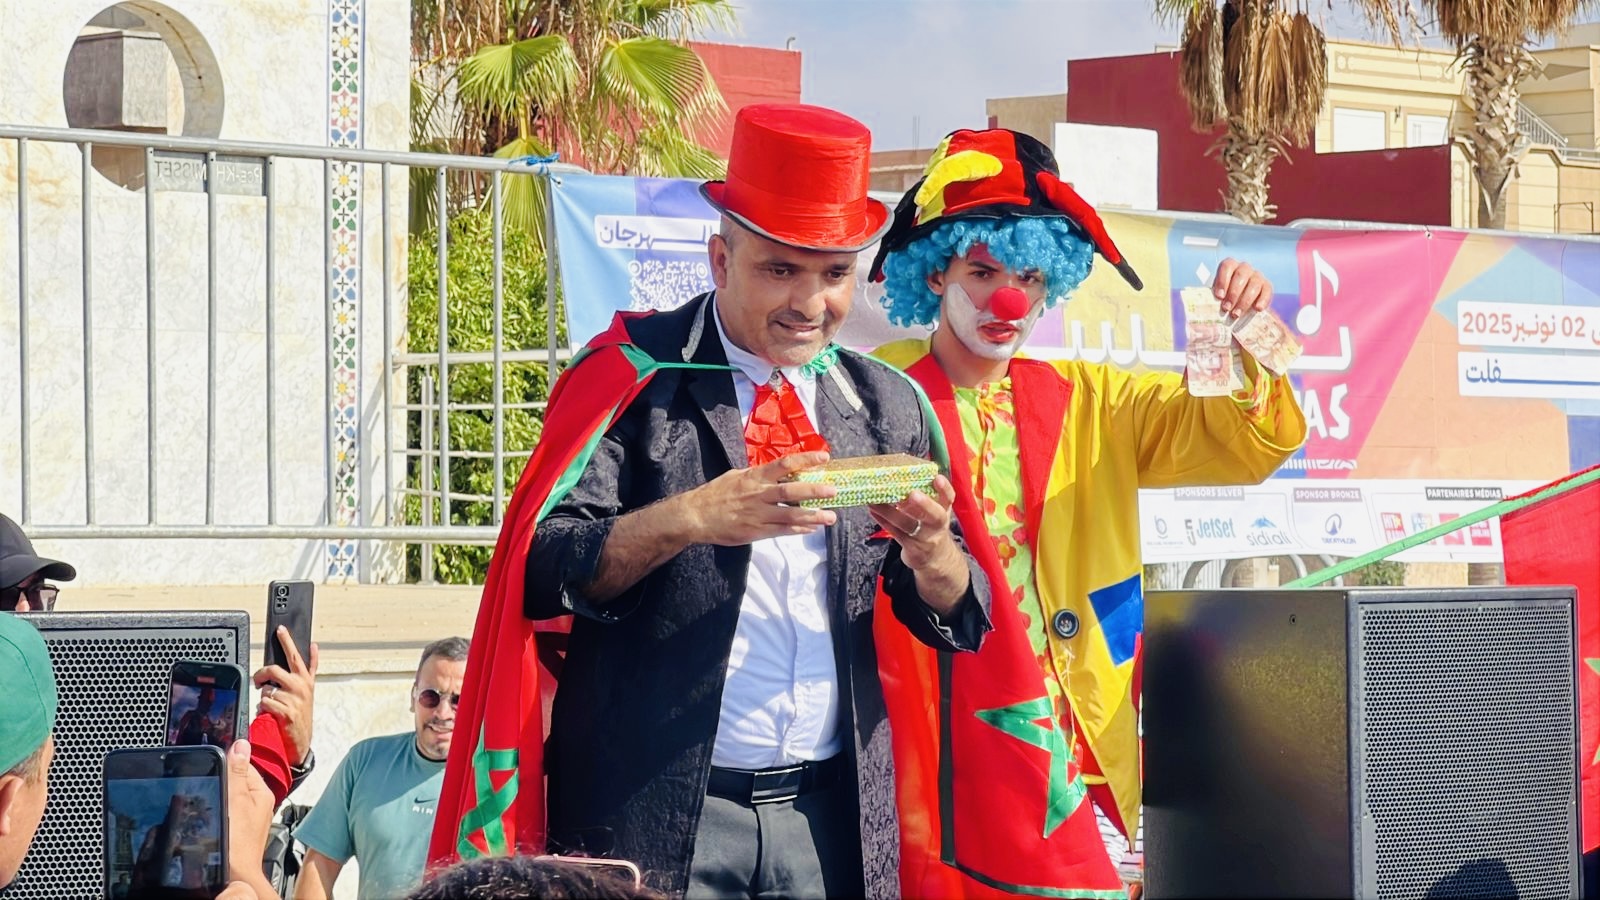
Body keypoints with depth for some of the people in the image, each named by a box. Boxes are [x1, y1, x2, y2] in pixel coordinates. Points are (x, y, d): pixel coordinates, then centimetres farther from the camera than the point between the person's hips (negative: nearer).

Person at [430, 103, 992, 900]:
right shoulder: (635, 377, -3)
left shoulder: (888, 407, 10)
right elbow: (540, 572, -13)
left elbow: (957, 621, 10)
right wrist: (692, 517, -28)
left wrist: (929, 548, -12)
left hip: (830, 821, 4)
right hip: (656, 817, -4)